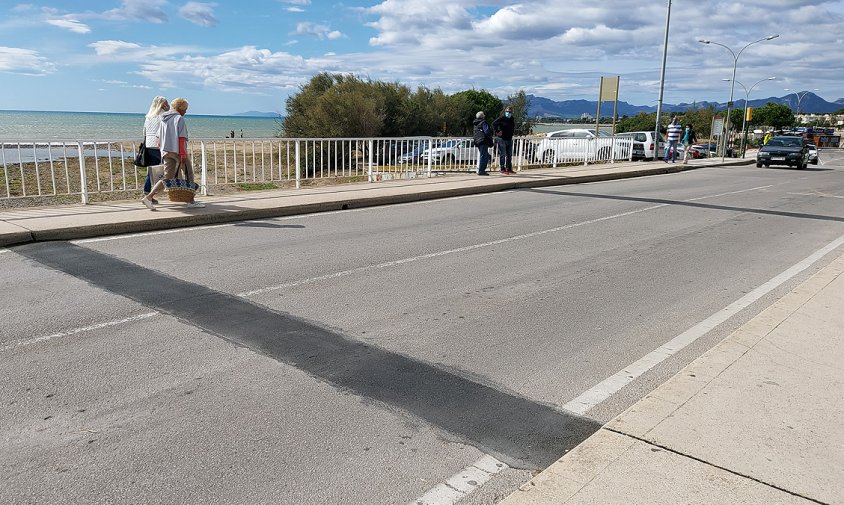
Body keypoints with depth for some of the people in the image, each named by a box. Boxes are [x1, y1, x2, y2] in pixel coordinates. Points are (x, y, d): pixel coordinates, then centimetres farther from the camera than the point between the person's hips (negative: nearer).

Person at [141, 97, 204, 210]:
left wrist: (163, 150, 24)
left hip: (166, 151, 7)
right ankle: (191, 201, 13)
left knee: (167, 178, 7)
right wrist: (183, 154, -18)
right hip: (177, 151, -7)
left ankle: (149, 197, -6)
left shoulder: (164, 119, 17)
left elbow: (159, 138, 19)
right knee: (189, 175, 8)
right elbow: (181, 138, -16)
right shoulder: (179, 119, -8)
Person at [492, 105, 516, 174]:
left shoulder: (512, 119, 11)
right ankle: (503, 169, -1)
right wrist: (497, 132, -19)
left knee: (509, 155, 12)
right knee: (502, 155, -4)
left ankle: (509, 169, 20)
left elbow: (513, 126, 28)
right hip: (502, 139, -8)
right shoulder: (502, 118, -10)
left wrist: (512, 134, 17)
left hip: (509, 139, 8)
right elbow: (494, 124, -17)